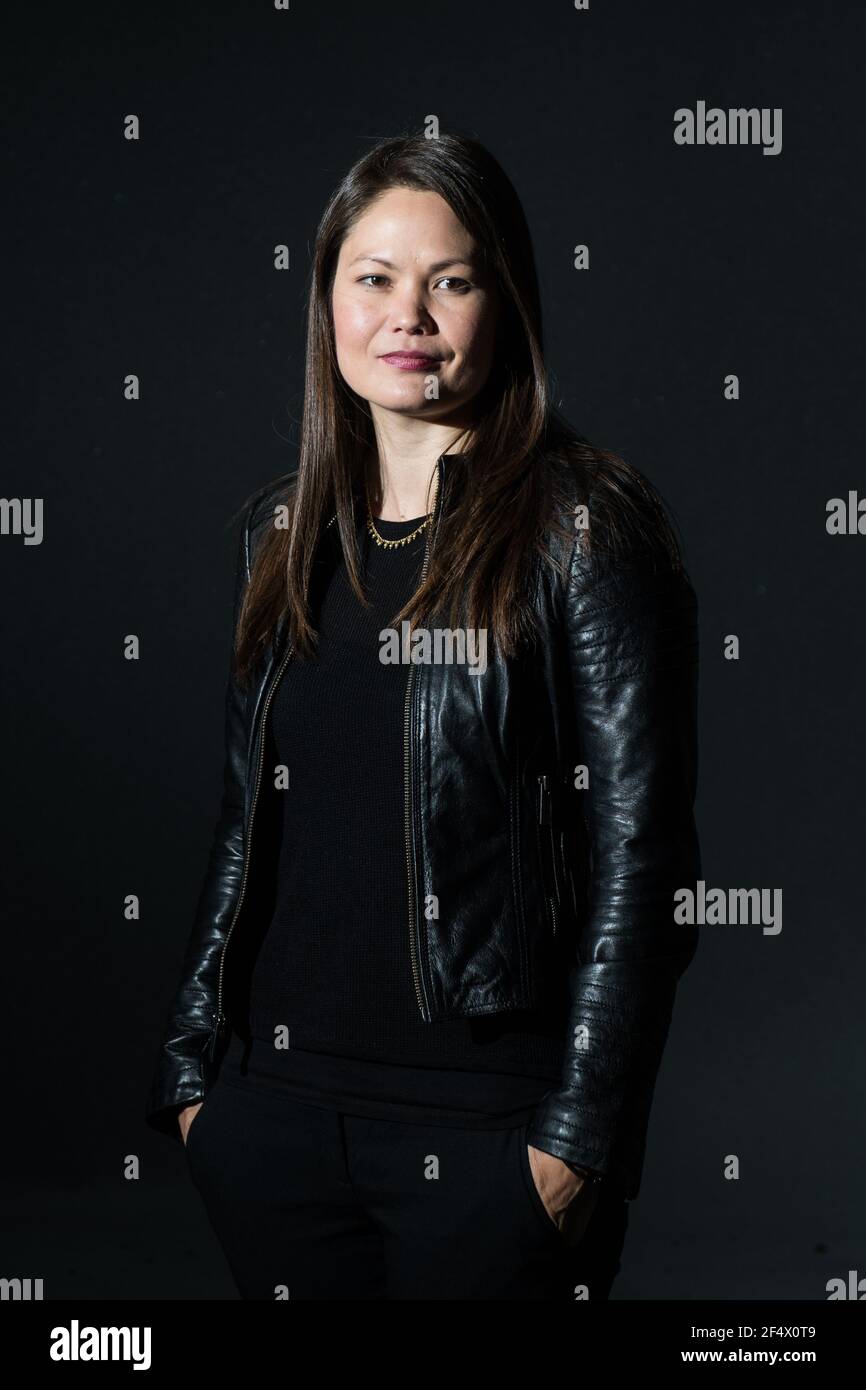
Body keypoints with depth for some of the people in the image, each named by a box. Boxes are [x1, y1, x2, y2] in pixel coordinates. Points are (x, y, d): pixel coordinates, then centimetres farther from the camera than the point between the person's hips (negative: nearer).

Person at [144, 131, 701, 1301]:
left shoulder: (585, 523, -8)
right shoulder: (286, 526, 8)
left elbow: (640, 850, -10)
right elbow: (247, 818, 13)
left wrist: (578, 1133, -12)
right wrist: (192, 1061, 11)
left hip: (488, 1121, -5)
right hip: (276, 1100, 5)